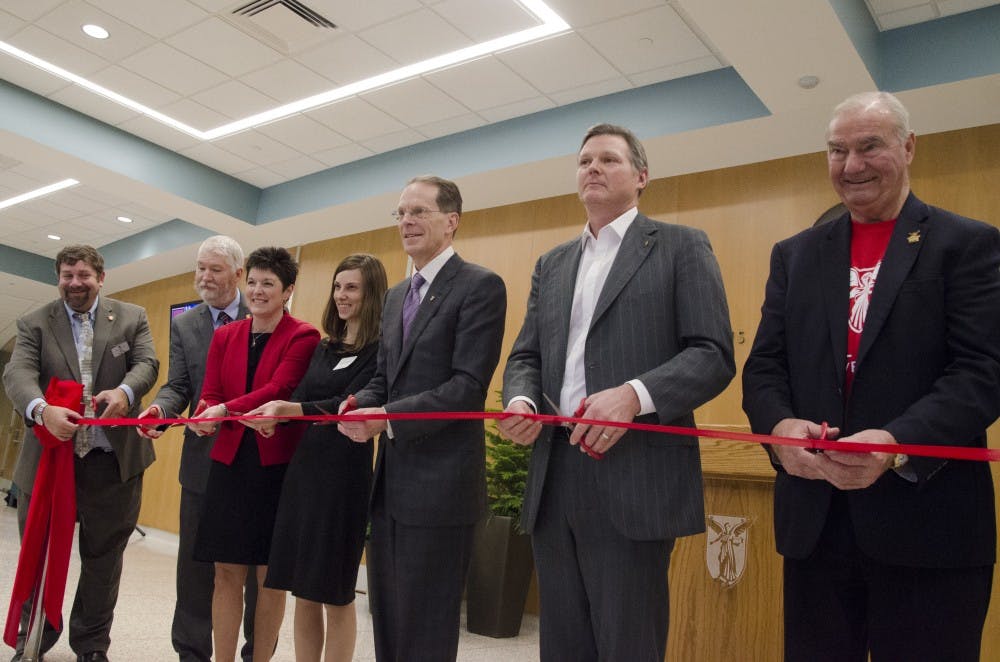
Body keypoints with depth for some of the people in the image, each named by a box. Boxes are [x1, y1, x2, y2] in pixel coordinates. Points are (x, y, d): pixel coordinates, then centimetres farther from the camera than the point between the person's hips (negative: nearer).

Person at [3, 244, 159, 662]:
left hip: (112, 461, 0)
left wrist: (124, 391, -30)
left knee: (103, 559, 12)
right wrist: (42, 410, -33)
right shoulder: (34, 324, 3)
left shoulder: (131, 318, 5)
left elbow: (147, 364, -6)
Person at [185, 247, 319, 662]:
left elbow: (281, 389, -17)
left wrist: (225, 410, -27)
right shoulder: (224, 336, 11)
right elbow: (209, 394, 6)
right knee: (227, 572, 7)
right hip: (230, 461, 4)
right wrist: (207, 418, -16)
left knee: (270, 574, 6)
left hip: (277, 464, -4)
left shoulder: (303, 337, -5)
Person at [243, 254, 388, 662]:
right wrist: (272, 417, -15)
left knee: (335, 593, 4)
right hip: (304, 466, 7)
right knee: (303, 590, 12)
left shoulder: (380, 349, -8)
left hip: (345, 472, -6)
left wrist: (289, 409, -31)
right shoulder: (324, 348, 14)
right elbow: (300, 399, 7)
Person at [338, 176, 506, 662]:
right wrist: (360, 407, -5)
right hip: (392, 479, 8)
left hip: (440, 482, -8)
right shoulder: (396, 296, 16)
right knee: (386, 615, 18)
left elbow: (469, 384, -18)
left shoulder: (480, 286, -10)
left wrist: (389, 417, -22)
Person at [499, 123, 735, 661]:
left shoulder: (681, 247, 4)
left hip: (635, 481, -5)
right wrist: (519, 400, -3)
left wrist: (635, 394, -21)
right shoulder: (550, 264, 20)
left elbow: (714, 355, -5)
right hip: (554, 479, 6)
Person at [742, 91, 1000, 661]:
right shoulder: (795, 255, 13)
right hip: (814, 519, 4)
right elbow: (764, 366, 7)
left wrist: (897, 443, -25)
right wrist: (780, 426, -14)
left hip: (927, 522, -3)